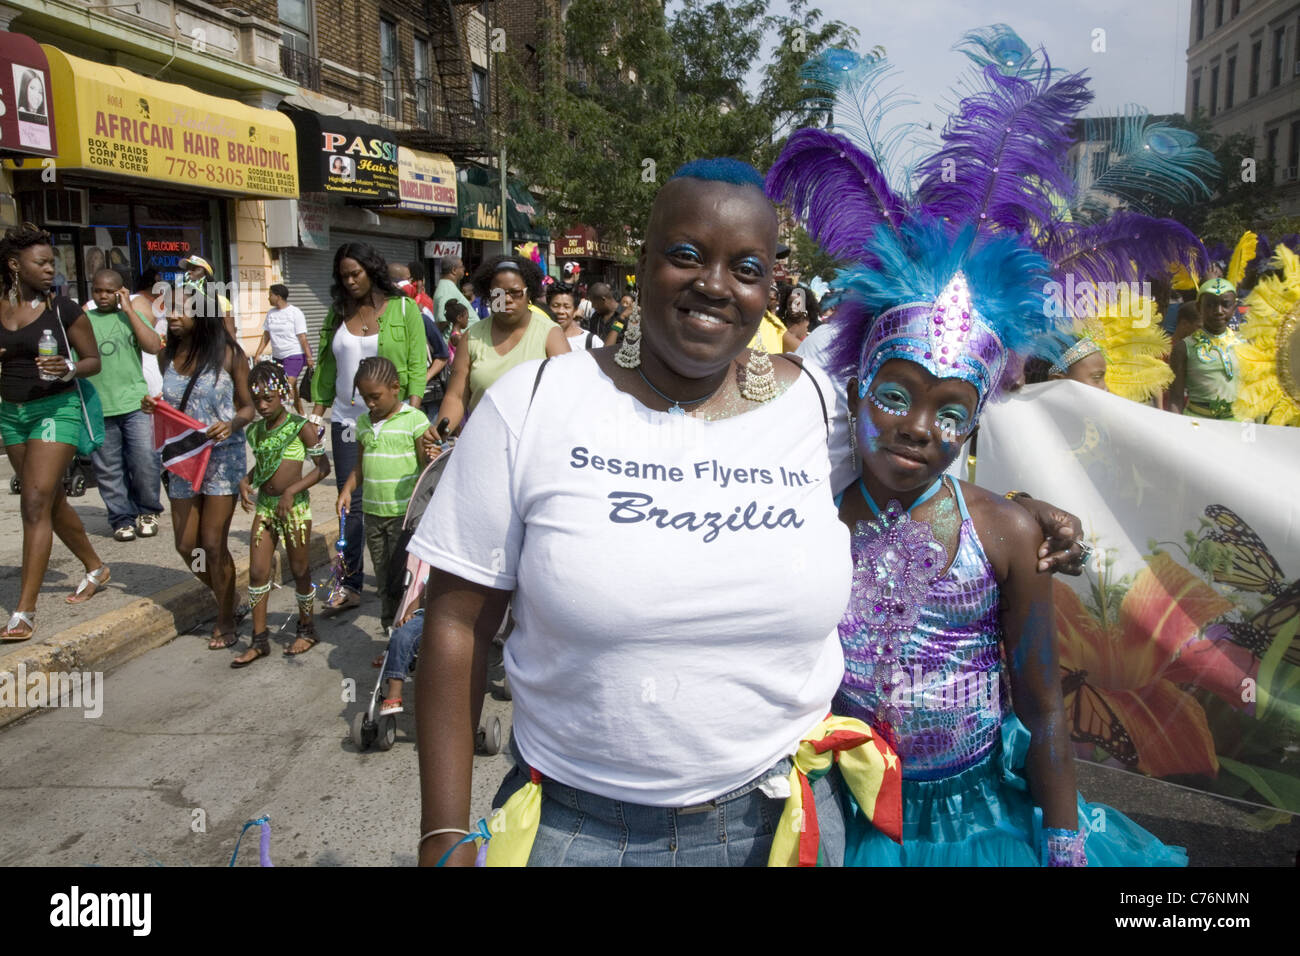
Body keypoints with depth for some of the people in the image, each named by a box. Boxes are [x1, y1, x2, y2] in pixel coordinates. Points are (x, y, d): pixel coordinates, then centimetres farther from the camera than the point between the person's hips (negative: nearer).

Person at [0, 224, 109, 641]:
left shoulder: (64, 310, -6)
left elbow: (93, 359, 0)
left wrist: (69, 369, -20)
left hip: (56, 410, -5)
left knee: (35, 502, -11)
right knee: (51, 500, 16)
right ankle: (95, 568, 37)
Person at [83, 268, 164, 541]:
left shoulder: (132, 316, 10)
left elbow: (153, 347, -7)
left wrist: (129, 311, -4)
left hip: (134, 402, -1)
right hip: (97, 406, 1)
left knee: (145, 459, -8)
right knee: (108, 469, 4)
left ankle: (147, 511, 12)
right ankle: (122, 518, 17)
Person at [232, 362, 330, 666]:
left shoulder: (301, 427, -11)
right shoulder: (255, 431, 7)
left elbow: (323, 467, -11)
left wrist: (292, 491, -18)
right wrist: (246, 481, 2)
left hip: (294, 507, -5)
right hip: (264, 505, 6)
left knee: (299, 569, 7)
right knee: (257, 571, 4)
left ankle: (307, 628, 26)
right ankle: (259, 639, 14)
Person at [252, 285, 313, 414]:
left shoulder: (295, 312, -8)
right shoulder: (270, 313, 10)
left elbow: (302, 337, -11)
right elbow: (266, 335, 13)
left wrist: (309, 357, -15)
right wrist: (257, 355, 8)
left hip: (294, 355, -7)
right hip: (277, 356, 7)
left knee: (289, 386, -16)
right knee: (292, 387, 12)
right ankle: (301, 415, 21)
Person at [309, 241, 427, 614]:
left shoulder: (403, 308, -1)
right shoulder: (338, 311, 10)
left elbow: (417, 365, -5)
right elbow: (326, 368, 11)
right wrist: (315, 417, 7)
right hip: (346, 420, 4)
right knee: (351, 503, 5)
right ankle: (350, 585, 12)